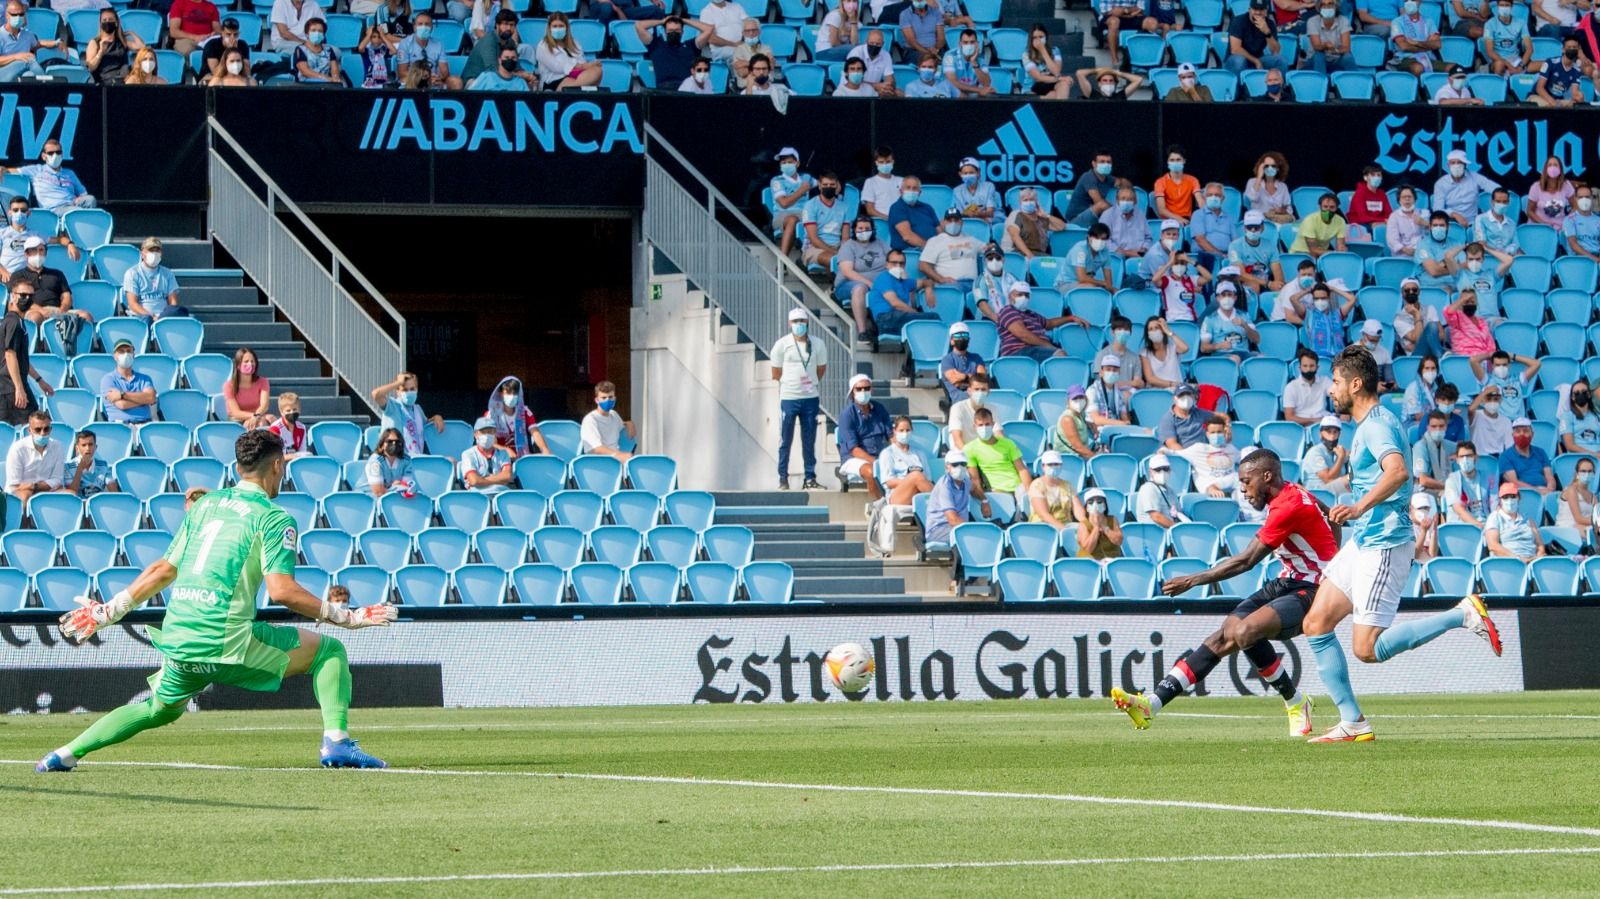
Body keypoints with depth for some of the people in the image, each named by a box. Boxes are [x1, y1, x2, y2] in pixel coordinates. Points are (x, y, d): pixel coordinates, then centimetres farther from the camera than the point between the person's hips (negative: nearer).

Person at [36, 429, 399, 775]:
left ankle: (66, 754, 19)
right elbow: (281, 590, -12)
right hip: (225, 638, -6)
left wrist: (109, 611, 27)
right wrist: (345, 617, -6)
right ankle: (336, 742, -12)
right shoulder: (274, 518, -2)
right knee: (329, 651, 5)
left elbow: (164, 570, 18)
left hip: (176, 637, 6)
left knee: (160, 708, 29)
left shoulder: (205, 504, 17)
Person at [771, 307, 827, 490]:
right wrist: (789, 384, 11)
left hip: (810, 398, 2)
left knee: (809, 441, 6)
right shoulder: (782, 345, -3)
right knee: (785, 441, 2)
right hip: (788, 398, -2)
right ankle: (782, 478, 8)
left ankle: (810, 478, 12)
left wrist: (811, 384, 13)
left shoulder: (817, 345, 2)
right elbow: (776, 373, 5)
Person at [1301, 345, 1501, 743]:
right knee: (1315, 625, 5)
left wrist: (1358, 508, -44)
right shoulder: (1369, 423, 16)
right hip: (1363, 543, 10)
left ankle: (1464, 614, -6)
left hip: (1382, 546, -10)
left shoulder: (1377, 425, -16)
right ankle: (1352, 723, 7)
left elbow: (1398, 471, -35)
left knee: (1368, 649, -12)